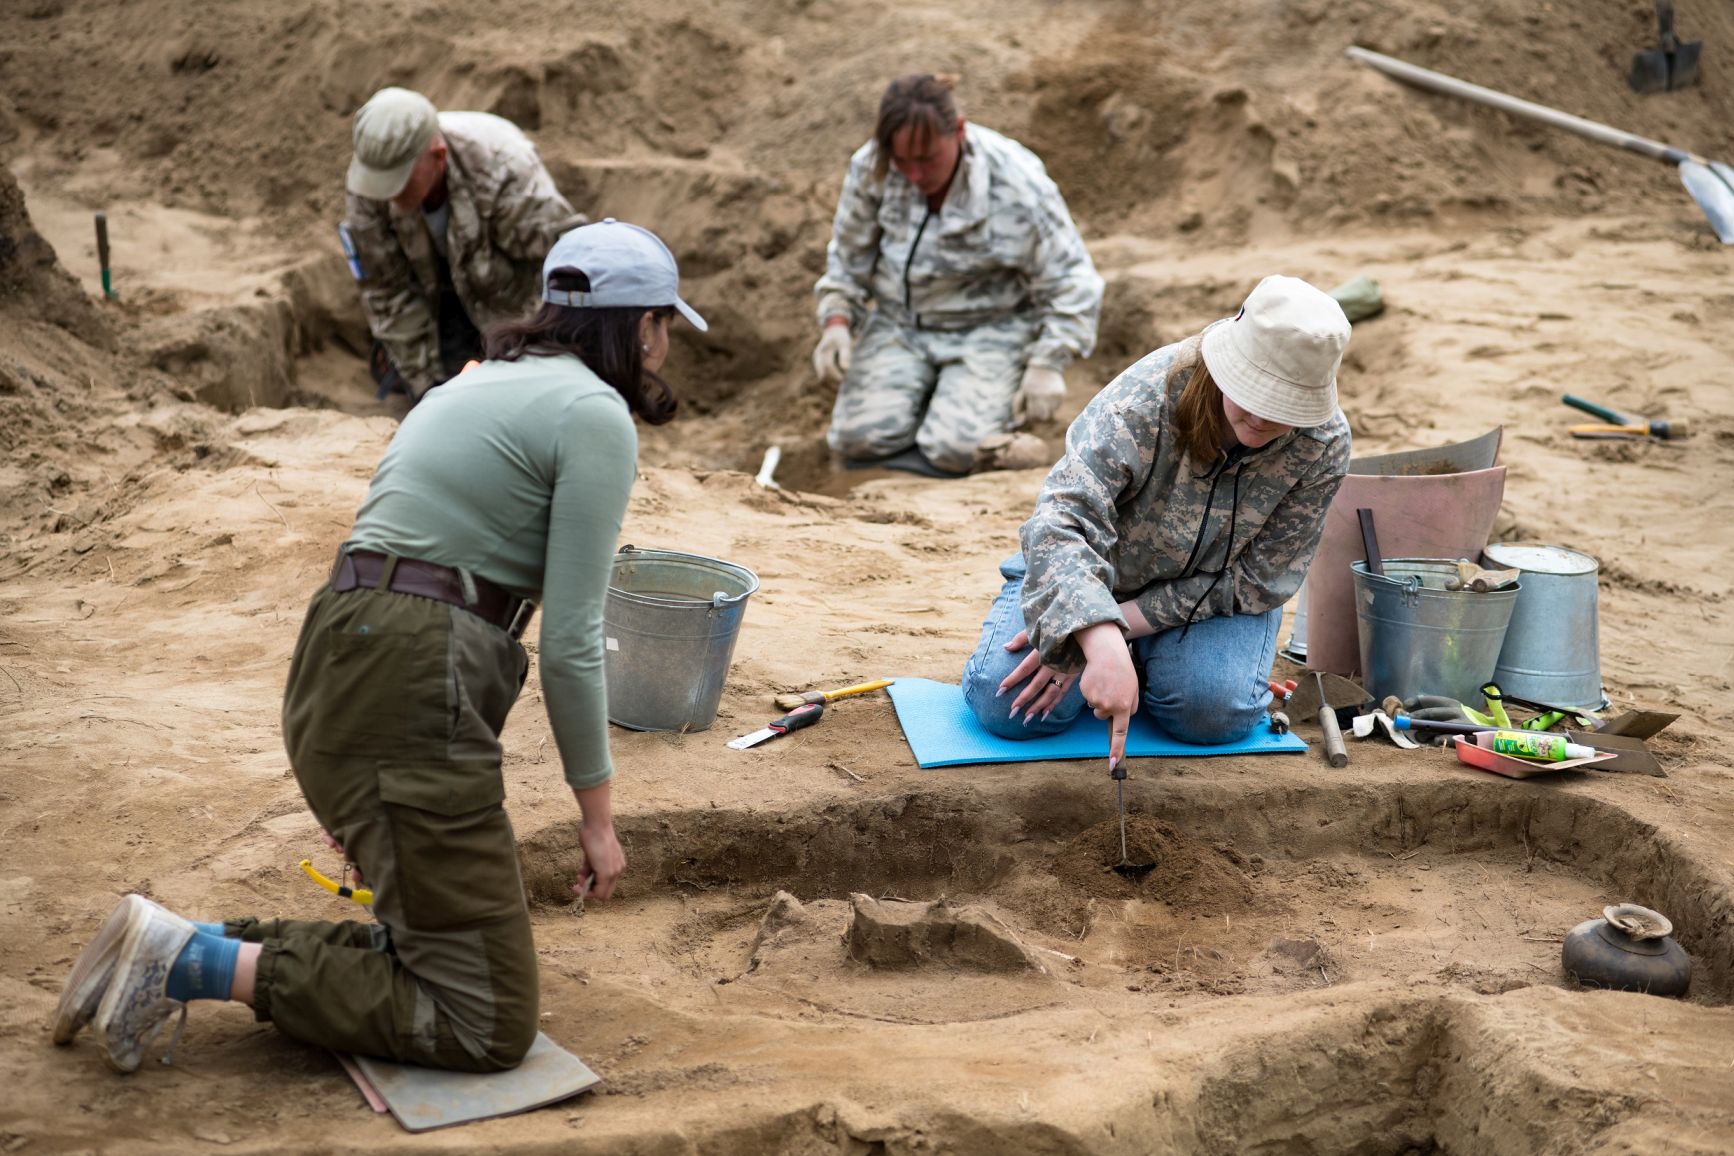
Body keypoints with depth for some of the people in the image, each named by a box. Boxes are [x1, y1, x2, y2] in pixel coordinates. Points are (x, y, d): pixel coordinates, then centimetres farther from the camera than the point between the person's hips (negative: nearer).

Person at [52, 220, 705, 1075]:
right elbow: (568, 638, -10)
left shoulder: (478, 386, 23)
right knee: (488, 1027, -4)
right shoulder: (596, 417, -5)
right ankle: (191, 960, -8)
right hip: (409, 700, -10)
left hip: (335, 673, 10)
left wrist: (360, 774, 34)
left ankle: (203, 948, 7)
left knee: (444, 953, 18)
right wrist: (597, 814, 0)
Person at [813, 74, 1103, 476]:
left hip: (991, 329, -3)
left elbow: (1070, 279, -12)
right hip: (899, 324, 3)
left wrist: (1047, 366, -18)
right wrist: (836, 323, -11)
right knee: (857, 437, -15)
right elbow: (848, 257, 5)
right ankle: (928, 387, 15)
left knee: (952, 450, -23)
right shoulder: (870, 168, -13)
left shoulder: (1018, 185, -22)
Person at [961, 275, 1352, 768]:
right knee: (1005, 706, -21)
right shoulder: (1147, 395, -32)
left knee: (1215, 711, -29)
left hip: (1212, 596, 1)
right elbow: (1064, 518, -43)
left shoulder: (1323, 446, -23)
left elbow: (1258, 579, -17)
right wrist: (1102, 645, -59)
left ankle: (1150, 658, 8)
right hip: (1095, 574, -1)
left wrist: (1128, 620, -27)